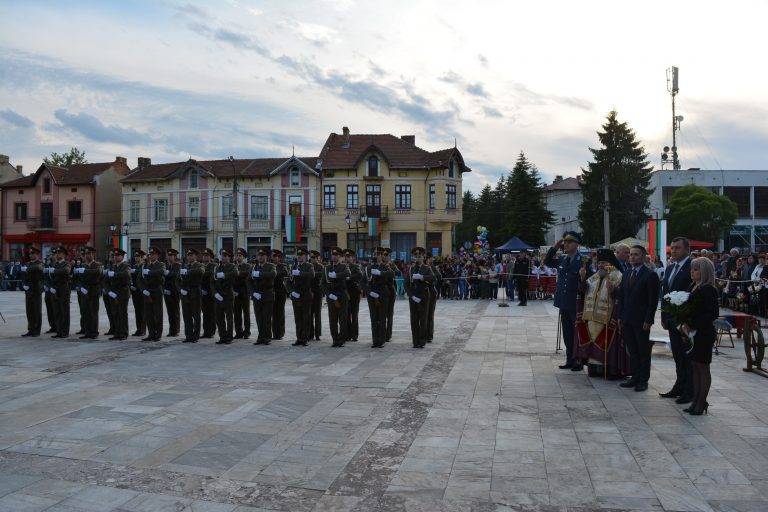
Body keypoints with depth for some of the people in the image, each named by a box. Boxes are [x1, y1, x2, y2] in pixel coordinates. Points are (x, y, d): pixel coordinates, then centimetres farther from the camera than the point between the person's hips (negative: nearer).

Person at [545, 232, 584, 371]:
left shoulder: (583, 260, -12)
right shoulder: (562, 260, 8)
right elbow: (547, 262, 20)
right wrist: (555, 248, 6)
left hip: (576, 305, -6)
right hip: (564, 303, 6)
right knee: (567, 334, 13)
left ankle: (579, 361, 15)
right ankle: (570, 360, 23)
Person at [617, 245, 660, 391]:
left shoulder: (650, 275, -8)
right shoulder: (626, 274, 12)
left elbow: (653, 300, -10)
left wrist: (648, 320, -14)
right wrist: (620, 316, 9)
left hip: (641, 320, -6)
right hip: (627, 319, 6)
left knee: (643, 351, 3)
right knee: (632, 350, 11)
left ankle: (643, 380, 12)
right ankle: (634, 377, 20)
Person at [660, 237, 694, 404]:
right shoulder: (670, 268, 13)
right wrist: (664, 316, 12)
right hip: (673, 320, 8)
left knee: (688, 357, 0)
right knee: (678, 356, 16)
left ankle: (690, 391, 9)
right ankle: (679, 388, 25)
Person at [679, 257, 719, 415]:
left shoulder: (709, 290, -14)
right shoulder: (693, 287, 10)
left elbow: (713, 314, -19)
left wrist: (691, 325, -19)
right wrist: (684, 324, 1)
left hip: (703, 334, -8)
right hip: (692, 333, 8)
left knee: (703, 368, 1)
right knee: (695, 367, 12)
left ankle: (701, 403, 10)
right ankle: (696, 401, 20)